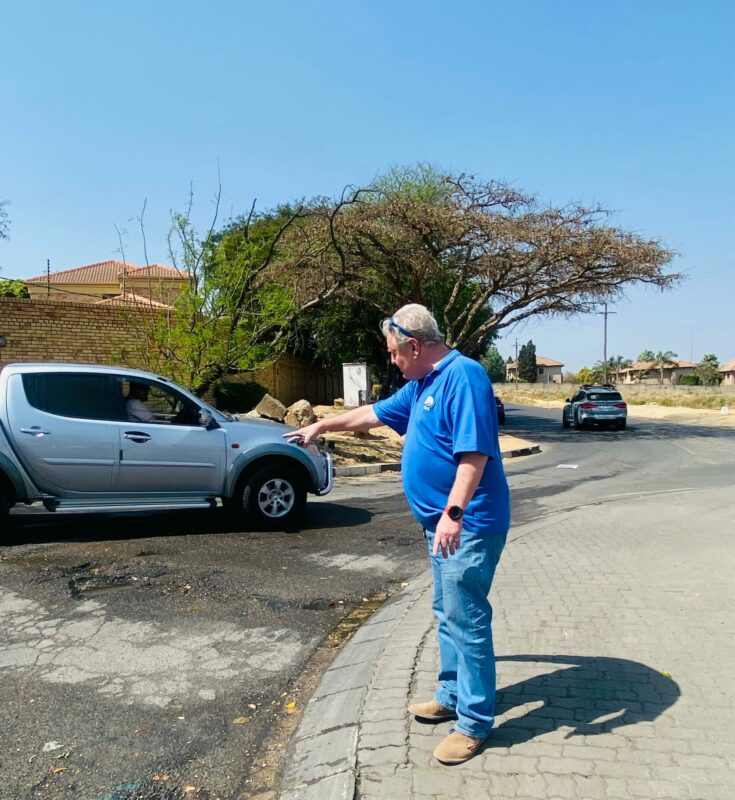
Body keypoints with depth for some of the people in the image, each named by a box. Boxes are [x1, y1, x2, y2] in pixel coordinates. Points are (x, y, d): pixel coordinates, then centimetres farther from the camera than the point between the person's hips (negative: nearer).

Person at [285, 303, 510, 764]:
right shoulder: (422, 385, 15)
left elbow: (475, 452, -25)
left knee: (466, 619, -2)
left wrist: (454, 512, -30)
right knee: (448, 614, 18)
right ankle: (452, 696, 33)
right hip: (443, 523, 10)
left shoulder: (464, 376, -17)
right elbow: (375, 413, 27)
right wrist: (323, 426, 33)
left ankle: (475, 722, 11)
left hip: (467, 525, -10)